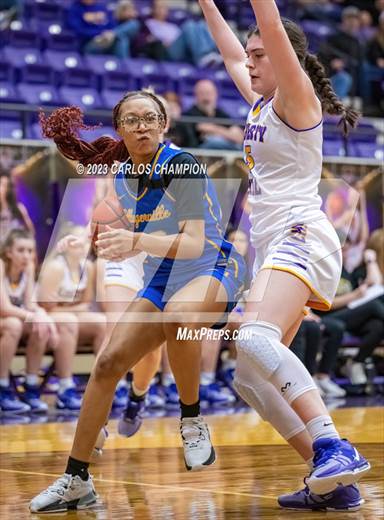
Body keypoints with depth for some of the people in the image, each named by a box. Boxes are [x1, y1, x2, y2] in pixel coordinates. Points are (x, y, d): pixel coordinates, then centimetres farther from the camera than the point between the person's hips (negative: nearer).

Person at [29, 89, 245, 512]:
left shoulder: (183, 167, -19)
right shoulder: (122, 175, 3)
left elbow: (194, 243, -29)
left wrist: (136, 242, -42)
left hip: (213, 270, -7)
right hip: (161, 280, 7)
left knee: (177, 314, -42)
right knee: (107, 363, -7)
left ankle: (192, 421, -20)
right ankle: (76, 480, 3)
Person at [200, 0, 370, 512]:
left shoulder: (296, 98, -2)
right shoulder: (261, 104, 21)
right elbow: (232, 54, 36)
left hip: (301, 236, -10)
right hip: (271, 248, 10)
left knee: (256, 340, -34)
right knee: (251, 377, 2)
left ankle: (336, 448, -42)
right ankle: (332, 480, -1)